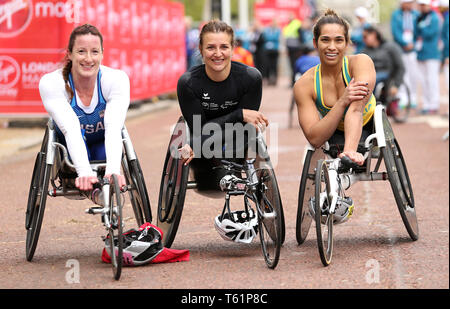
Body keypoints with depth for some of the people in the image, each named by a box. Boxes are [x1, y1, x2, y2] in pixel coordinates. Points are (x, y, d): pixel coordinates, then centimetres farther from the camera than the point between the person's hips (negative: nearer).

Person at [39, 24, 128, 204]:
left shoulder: (117, 79, -26)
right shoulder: (51, 83, -28)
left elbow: (113, 128, -39)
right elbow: (71, 130, -41)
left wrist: (113, 171, -55)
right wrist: (84, 172, -55)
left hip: (104, 147, 1)